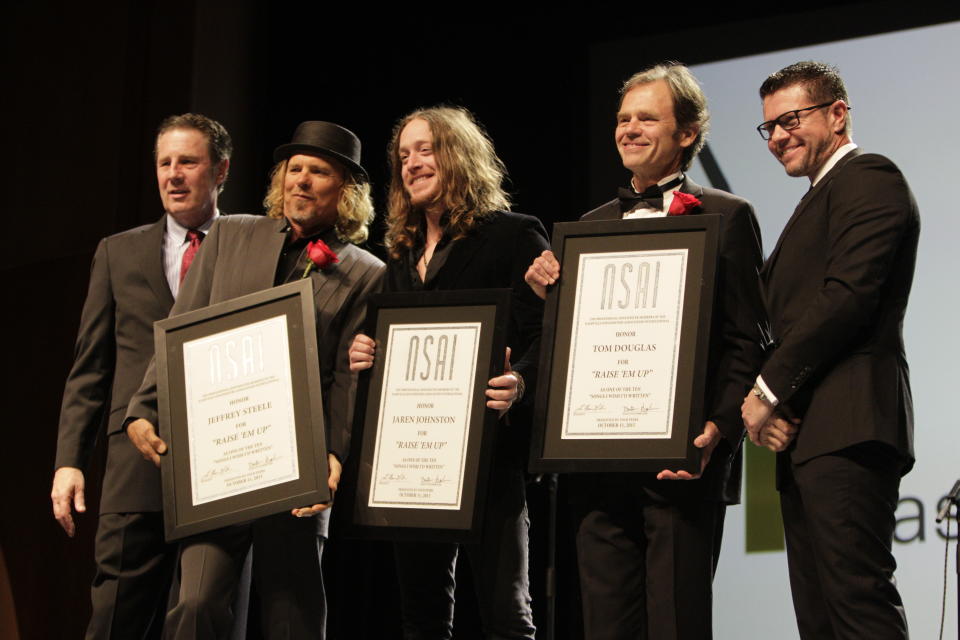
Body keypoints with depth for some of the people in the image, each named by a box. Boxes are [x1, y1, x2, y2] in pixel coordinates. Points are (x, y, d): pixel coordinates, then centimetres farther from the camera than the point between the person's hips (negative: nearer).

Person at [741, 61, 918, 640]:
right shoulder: (818, 201, 29)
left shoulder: (869, 178, -2)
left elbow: (848, 295, -14)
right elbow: (777, 306, 24)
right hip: (808, 438, 10)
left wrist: (770, 389, -11)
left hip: (846, 426, -10)